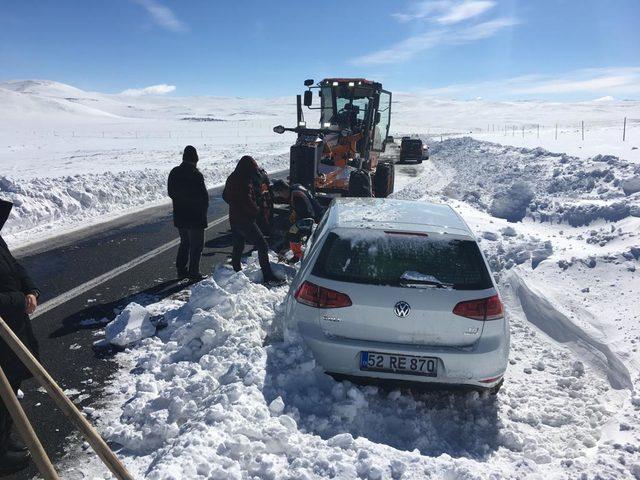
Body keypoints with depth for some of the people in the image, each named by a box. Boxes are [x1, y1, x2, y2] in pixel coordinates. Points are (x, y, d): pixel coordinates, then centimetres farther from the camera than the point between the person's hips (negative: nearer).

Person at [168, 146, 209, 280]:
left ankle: (181, 270, 24)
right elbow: (204, 195, -17)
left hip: (179, 215, 7)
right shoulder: (196, 175, -19)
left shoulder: (174, 172, 3)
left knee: (185, 243, 20)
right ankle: (194, 273, 6)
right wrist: (204, 210, -1)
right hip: (195, 216, -7)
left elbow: (171, 192, 11)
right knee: (196, 244, 4)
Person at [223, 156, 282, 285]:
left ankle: (236, 272, 29)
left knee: (237, 246, 20)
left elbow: (225, 196, 20)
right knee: (262, 245, -6)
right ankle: (267, 276, -7)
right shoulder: (245, 181, -20)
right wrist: (257, 210, -6)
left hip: (233, 218, 9)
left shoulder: (232, 178, 8)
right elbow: (248, 202, -23)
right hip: (245, 220, -9)